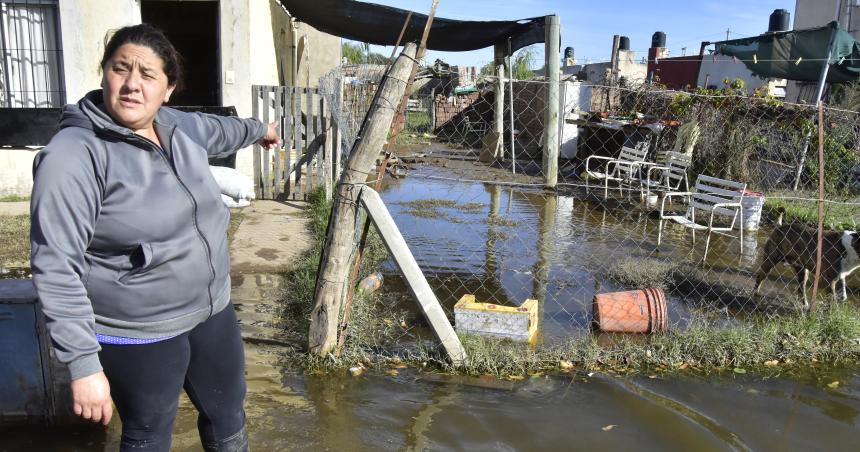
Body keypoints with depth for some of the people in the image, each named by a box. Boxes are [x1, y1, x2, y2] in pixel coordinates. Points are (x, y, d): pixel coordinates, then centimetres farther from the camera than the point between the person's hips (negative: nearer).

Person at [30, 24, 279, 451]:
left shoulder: (177, 126, 0)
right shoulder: (73, 155, -21)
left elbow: (218, 131, 24)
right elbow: (56, 269, -22)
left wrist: (259, 129, 43)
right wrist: (83, 364, -24)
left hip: (211, 312, 7)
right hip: (138, 336, -6)